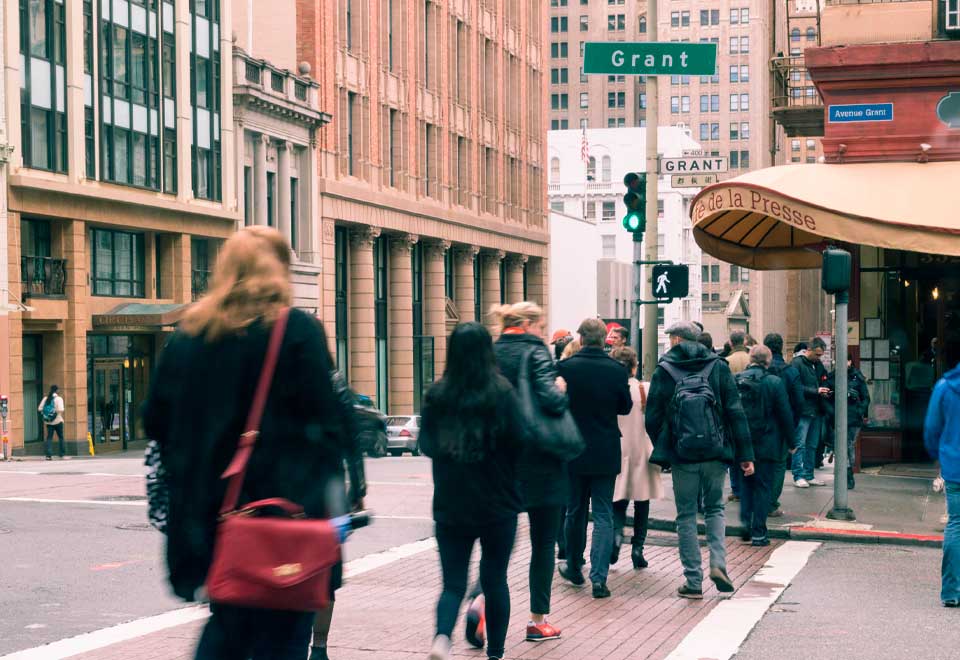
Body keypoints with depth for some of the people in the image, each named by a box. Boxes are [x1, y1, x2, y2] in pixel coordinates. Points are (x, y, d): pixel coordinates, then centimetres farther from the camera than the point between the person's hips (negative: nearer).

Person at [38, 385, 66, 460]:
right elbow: (60, 410, -19)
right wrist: (64, 408, 1)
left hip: (48, 422, 4)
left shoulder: (45, 398, 6)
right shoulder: (58, 398, -8)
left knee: (49, 438, 3)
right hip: (57, 421, -4)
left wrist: (45, 413, 16)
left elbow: (39, 409, 3)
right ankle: (63, 454, 9)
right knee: (61, 437, 8)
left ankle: (49, 455, -7)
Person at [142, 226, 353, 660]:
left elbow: (156, 420, 11)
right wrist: (334, 498, -5)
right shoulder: (297, 331, -7)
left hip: (210, 507, 5)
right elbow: (325, 421, -11)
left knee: (227, 625, 20)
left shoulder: (187, 336, 8)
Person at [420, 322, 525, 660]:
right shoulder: (501, 392, -12)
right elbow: (517, 441, -10)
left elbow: (426, 444, 5)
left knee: (453, 582, 6)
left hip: (450, 505, 2)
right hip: (497, 505, -1)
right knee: (495, 579, 13)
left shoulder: (437, 394, -4)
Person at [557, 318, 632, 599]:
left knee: (574, 512, 16)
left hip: (573, 452, 0)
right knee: (603, 515, 3)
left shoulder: (565, 368, -11)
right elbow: (626, 407, 5)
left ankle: (574, 568, 30)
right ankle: (599, 577, -6)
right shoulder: (617, 371, -8)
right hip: (606, 454, 0)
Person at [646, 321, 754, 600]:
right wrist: (745, 454, 1)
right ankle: (718, 563, -2)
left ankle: (693, 581, 6)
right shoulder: (719, 366, 3)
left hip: (682, 456, -2)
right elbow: (736, 412, 0)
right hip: (715, 453, 2)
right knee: (715, 508, 18)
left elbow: (652, 418, 0)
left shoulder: (664, 371, -1)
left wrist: (661, 449, 17)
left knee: (686, 515, 7)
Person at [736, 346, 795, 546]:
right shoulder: (774, 382, -11)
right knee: (763, 486, 3)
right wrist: (791, 442, 3)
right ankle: (758, 533, 3)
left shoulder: (736, 381, -1)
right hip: (767, 445, -3)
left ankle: (746, 524, 11)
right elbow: (785, 415, -8)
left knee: (746, 484, 19)